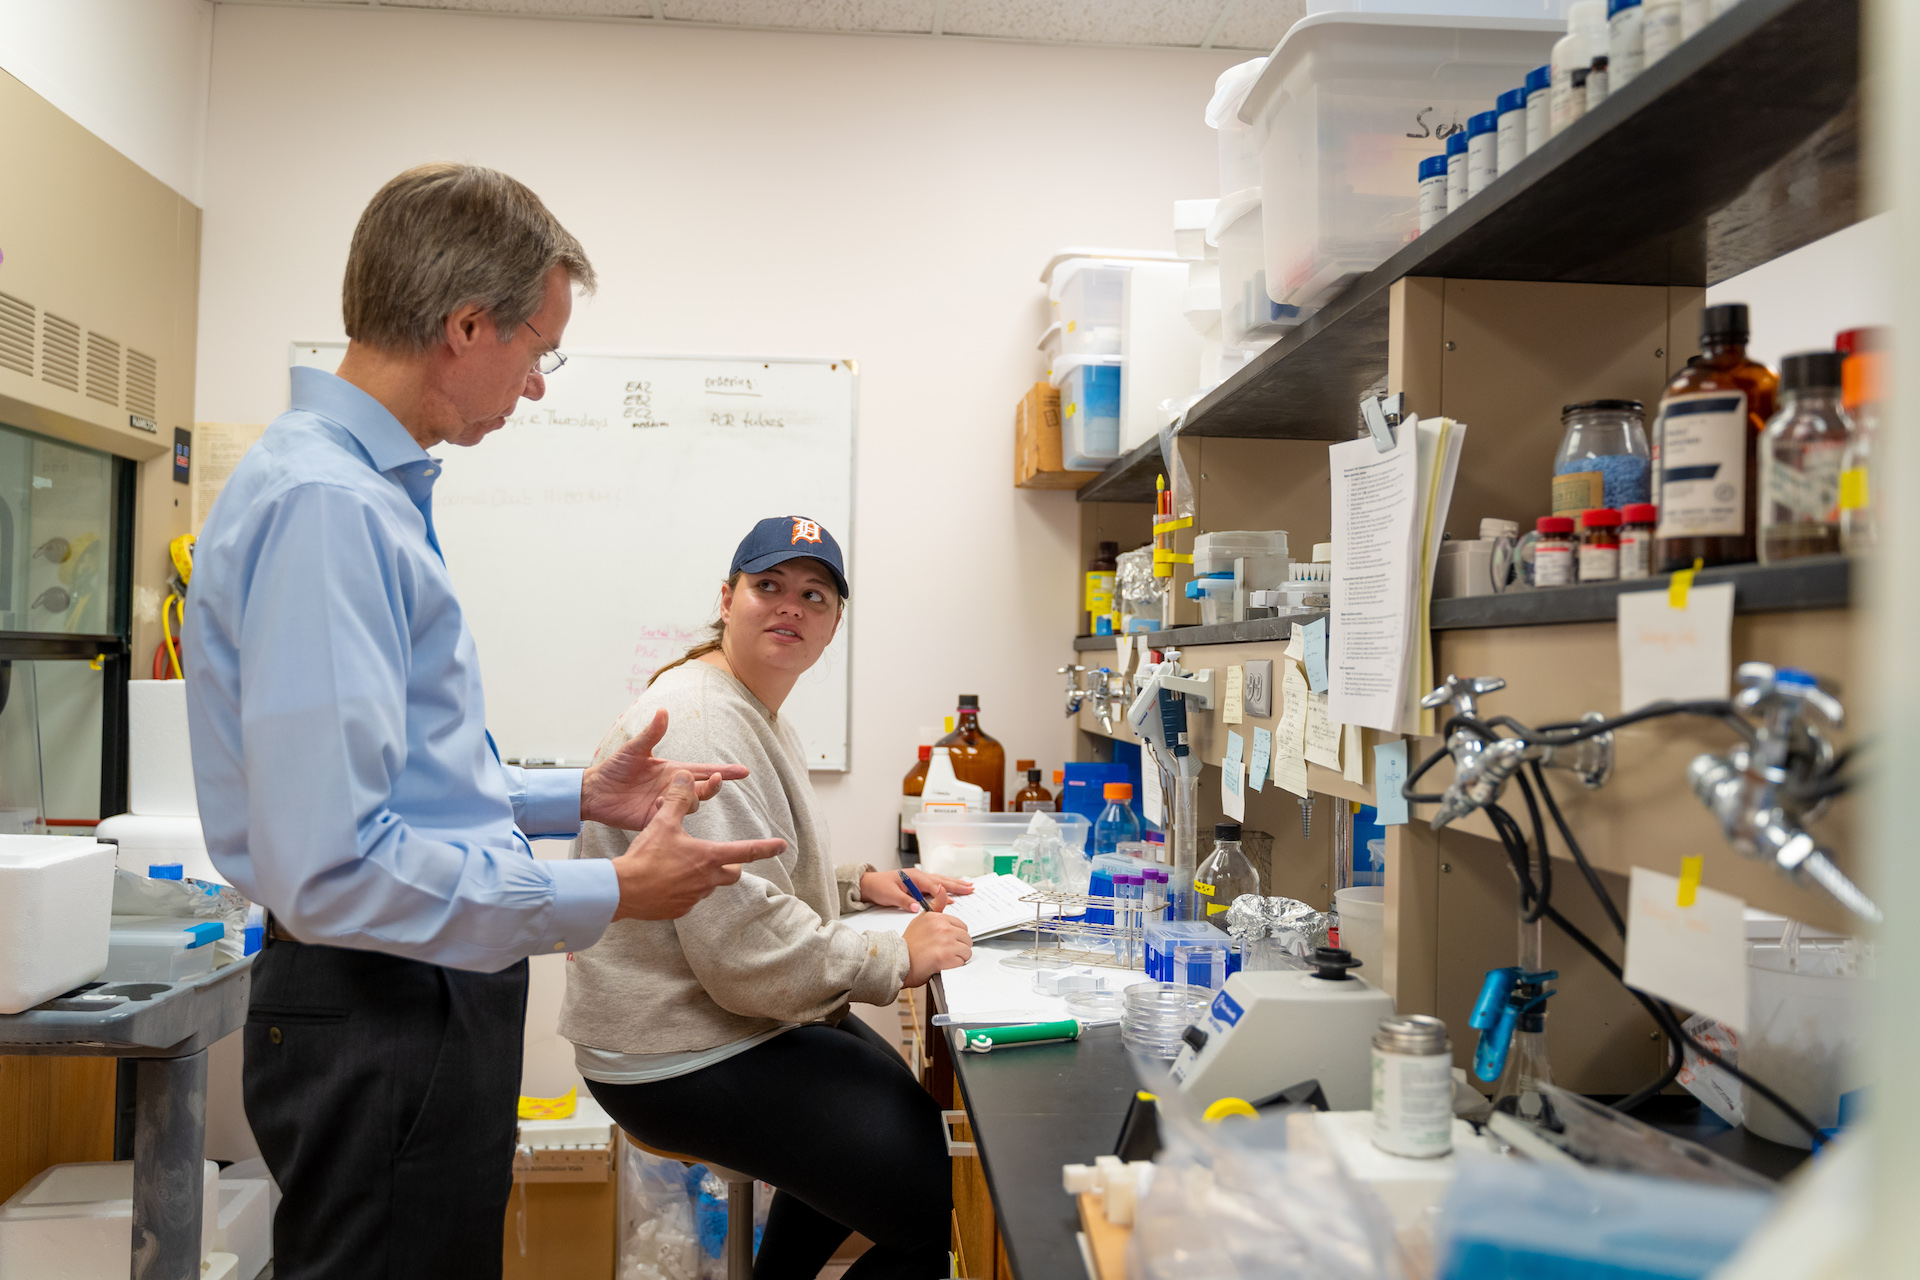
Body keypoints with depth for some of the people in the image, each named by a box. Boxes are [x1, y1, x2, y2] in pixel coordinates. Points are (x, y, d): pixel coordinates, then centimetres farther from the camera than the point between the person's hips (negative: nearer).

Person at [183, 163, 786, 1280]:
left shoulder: (376, 489, 11)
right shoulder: (322, 505, -22)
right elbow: (331, 869, -28)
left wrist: (579, 795, 12)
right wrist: (612, 896, -21)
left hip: (438, 1008, 10)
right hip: (381, 1025, -10)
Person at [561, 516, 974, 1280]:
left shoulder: (757, 712, 12)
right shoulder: (699, 723, -23)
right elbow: (743, 940, -29)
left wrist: (862, 886, 9)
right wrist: (897, 960, -21)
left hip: (744, 1018, 11)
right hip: (686, 1057, -11)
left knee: (908, 1117, 30)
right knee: (939, 1211, -14)